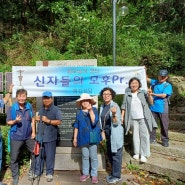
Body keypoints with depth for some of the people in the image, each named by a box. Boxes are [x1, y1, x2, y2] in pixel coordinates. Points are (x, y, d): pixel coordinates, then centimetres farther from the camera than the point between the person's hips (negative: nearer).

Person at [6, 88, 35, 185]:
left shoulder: (29, 106, -5)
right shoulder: (12, 108, -13)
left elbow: (32, 119, 4)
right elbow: (8, 122, -6)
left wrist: (33, 132, 1)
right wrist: (15, 121, -26)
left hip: (28, 136, 3)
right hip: (16, 137, -3)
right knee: (14, 158, 7)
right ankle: (15, 177, 27)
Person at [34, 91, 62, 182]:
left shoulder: (56, 109, -4)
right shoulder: (41, 109, 16)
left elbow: (59, 121, -13)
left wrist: (48, 121, -22)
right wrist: (36, 119, 5)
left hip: (50, 137, -5)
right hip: (40, 136, 5)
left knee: (50, 156, 3)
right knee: (38, 154, 11)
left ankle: (49, 173, 15)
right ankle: (37, 171, 25)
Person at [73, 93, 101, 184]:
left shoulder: (94, 110, -5)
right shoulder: (79, 112, 4)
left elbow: (94, 122, -19)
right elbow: (76, 126, 7)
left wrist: (90, 110, -22)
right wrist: (75, 138, 7)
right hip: (83, 137, 3)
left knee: (93, 156, 5)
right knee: (85, 156, 13)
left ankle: (94, 174, 18)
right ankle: (85, 173, 27)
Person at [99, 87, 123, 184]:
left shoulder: (115, 106, -16)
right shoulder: (102, 106, 4)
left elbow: (116, 123, -21)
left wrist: (114, 114, -38)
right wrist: (103, 131, 12)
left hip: (115, 134, -7)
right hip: (107, 133, 7)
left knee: (116, 154, 2)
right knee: (110, 154, 18)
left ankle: (117, 176, 17)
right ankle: (113, 173, 34)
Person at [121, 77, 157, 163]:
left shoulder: (143, 93, 1)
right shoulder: (127, 95, 5)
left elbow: (151, 102, -4)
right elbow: (124, 106, 8)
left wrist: (149, 95, -22)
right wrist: (122, 116, 1)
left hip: (143, 118, -1)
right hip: (133, 119, 2)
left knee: (144, 136, -3)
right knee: (135, 135, 9)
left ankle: (144, 154, 2)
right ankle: (136, 152, 20)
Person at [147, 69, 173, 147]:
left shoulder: (168, 85, -3)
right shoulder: (155, 82, 10)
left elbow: (164, 95, -13)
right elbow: (146, 79, 13)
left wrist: (153, 94, -21)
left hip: (162, 109, -3)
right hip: (153, 107, 3)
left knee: (164, 125, 5)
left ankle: (165, 140, 18)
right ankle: (152, 139, 23)